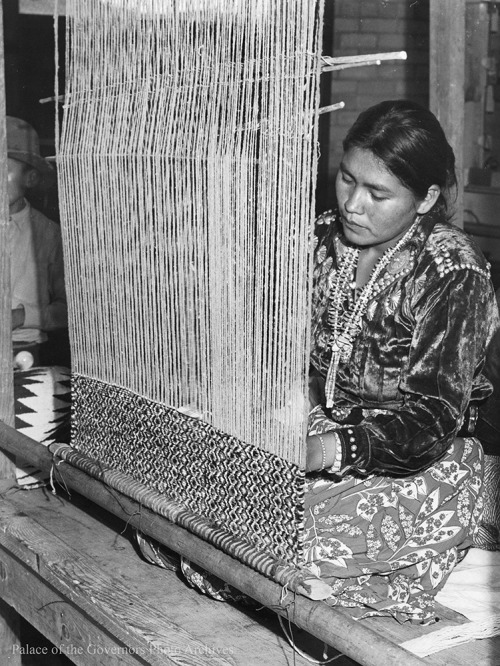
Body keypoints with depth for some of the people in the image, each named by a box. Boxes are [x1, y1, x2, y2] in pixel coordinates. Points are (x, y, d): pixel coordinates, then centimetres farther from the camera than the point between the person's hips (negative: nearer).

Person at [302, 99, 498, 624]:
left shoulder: (453, 273, -18)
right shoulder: (326, 239, 1)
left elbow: (430, 421, -22)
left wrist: (331, 450, -38)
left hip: (418, 468, -6)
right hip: (324, 429, 6)